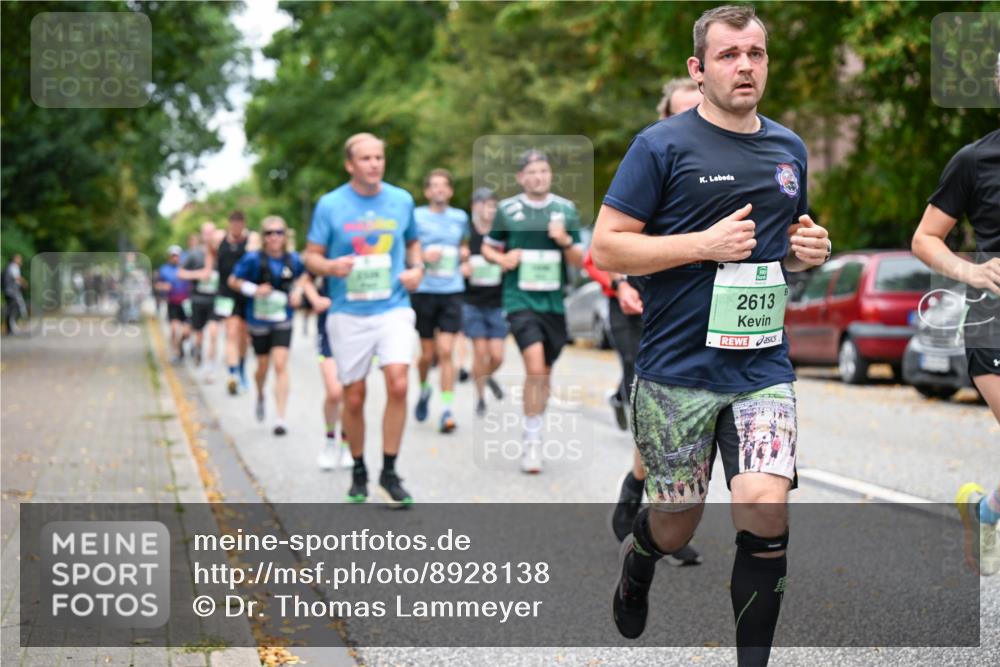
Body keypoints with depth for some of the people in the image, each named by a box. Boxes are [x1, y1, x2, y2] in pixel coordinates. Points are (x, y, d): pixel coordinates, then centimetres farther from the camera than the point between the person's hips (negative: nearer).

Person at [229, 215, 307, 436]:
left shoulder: (293, 259, -5)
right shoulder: (254, 258, -13)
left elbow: (303, 276, 17)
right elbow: (233, 281, -3)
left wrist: (298, 291, -1)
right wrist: (254, 290, -18)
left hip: (283, 321, 0)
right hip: (259, 320, 0)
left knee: (280, 365, -11)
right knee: (263, 366, 13)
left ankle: (280, 418, -10)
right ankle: (260, 396, 48)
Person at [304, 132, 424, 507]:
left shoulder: (401, 200, 6)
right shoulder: (330, 205, -2)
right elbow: (311, 256, 3)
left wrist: (416, 268, 2)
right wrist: (330, 266, -19)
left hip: (393, 309, 1)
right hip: (348, 314, -1)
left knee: (397, 384, -17)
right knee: (353, 398, 4)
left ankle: (389, 472, -5)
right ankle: (358, 471, 25)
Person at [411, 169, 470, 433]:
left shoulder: (460, 217, 11)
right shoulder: (416, 216, 1)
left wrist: (464, 252, 6)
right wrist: (423, 256, -17)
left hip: (452, 292, 1)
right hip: (424, 291, -1)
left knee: (446, 352, -9)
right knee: (427, 354, 6)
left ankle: (447, 409, -7)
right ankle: (424, 390, 35)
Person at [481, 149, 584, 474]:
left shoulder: (566, 209, 6)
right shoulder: (507, 210, 2)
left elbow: (579, 261, 8)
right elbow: (488, 248, 13)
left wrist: (565, 241, -11)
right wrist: (502, 259, -8)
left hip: (555, 301, 3)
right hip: (520, 299, -3)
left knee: (545, 373, 12)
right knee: (534, 367, -18)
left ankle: (535, 434, 30)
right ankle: (531, 441, -10)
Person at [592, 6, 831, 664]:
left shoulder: (789, 148, 12)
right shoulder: (663, 145, -6)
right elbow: (607, 246, -8)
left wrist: (810, 250, 3)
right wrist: (705, 244, -18)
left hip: (763, 369, 3)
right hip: (676, 371, -3)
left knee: (765, 510, -15)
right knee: (677, 528, 8)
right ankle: (637, 560, 46)